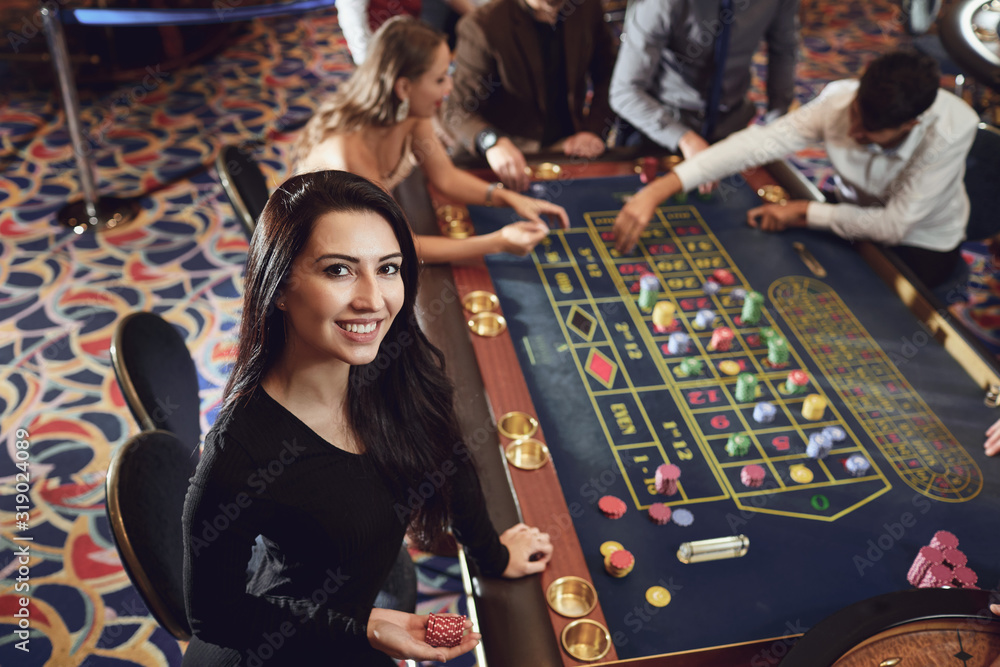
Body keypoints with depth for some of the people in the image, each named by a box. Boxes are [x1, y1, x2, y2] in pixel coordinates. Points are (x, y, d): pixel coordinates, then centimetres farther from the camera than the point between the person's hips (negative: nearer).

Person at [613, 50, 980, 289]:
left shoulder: (951, 130, -35)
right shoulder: (840, 102, -28)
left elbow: (895, 226, -31)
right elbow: (757, 142, -37)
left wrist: (802, 212, -27)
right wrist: (657, 191, -46)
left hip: (922, 246, -3)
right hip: (857, 217, 3)